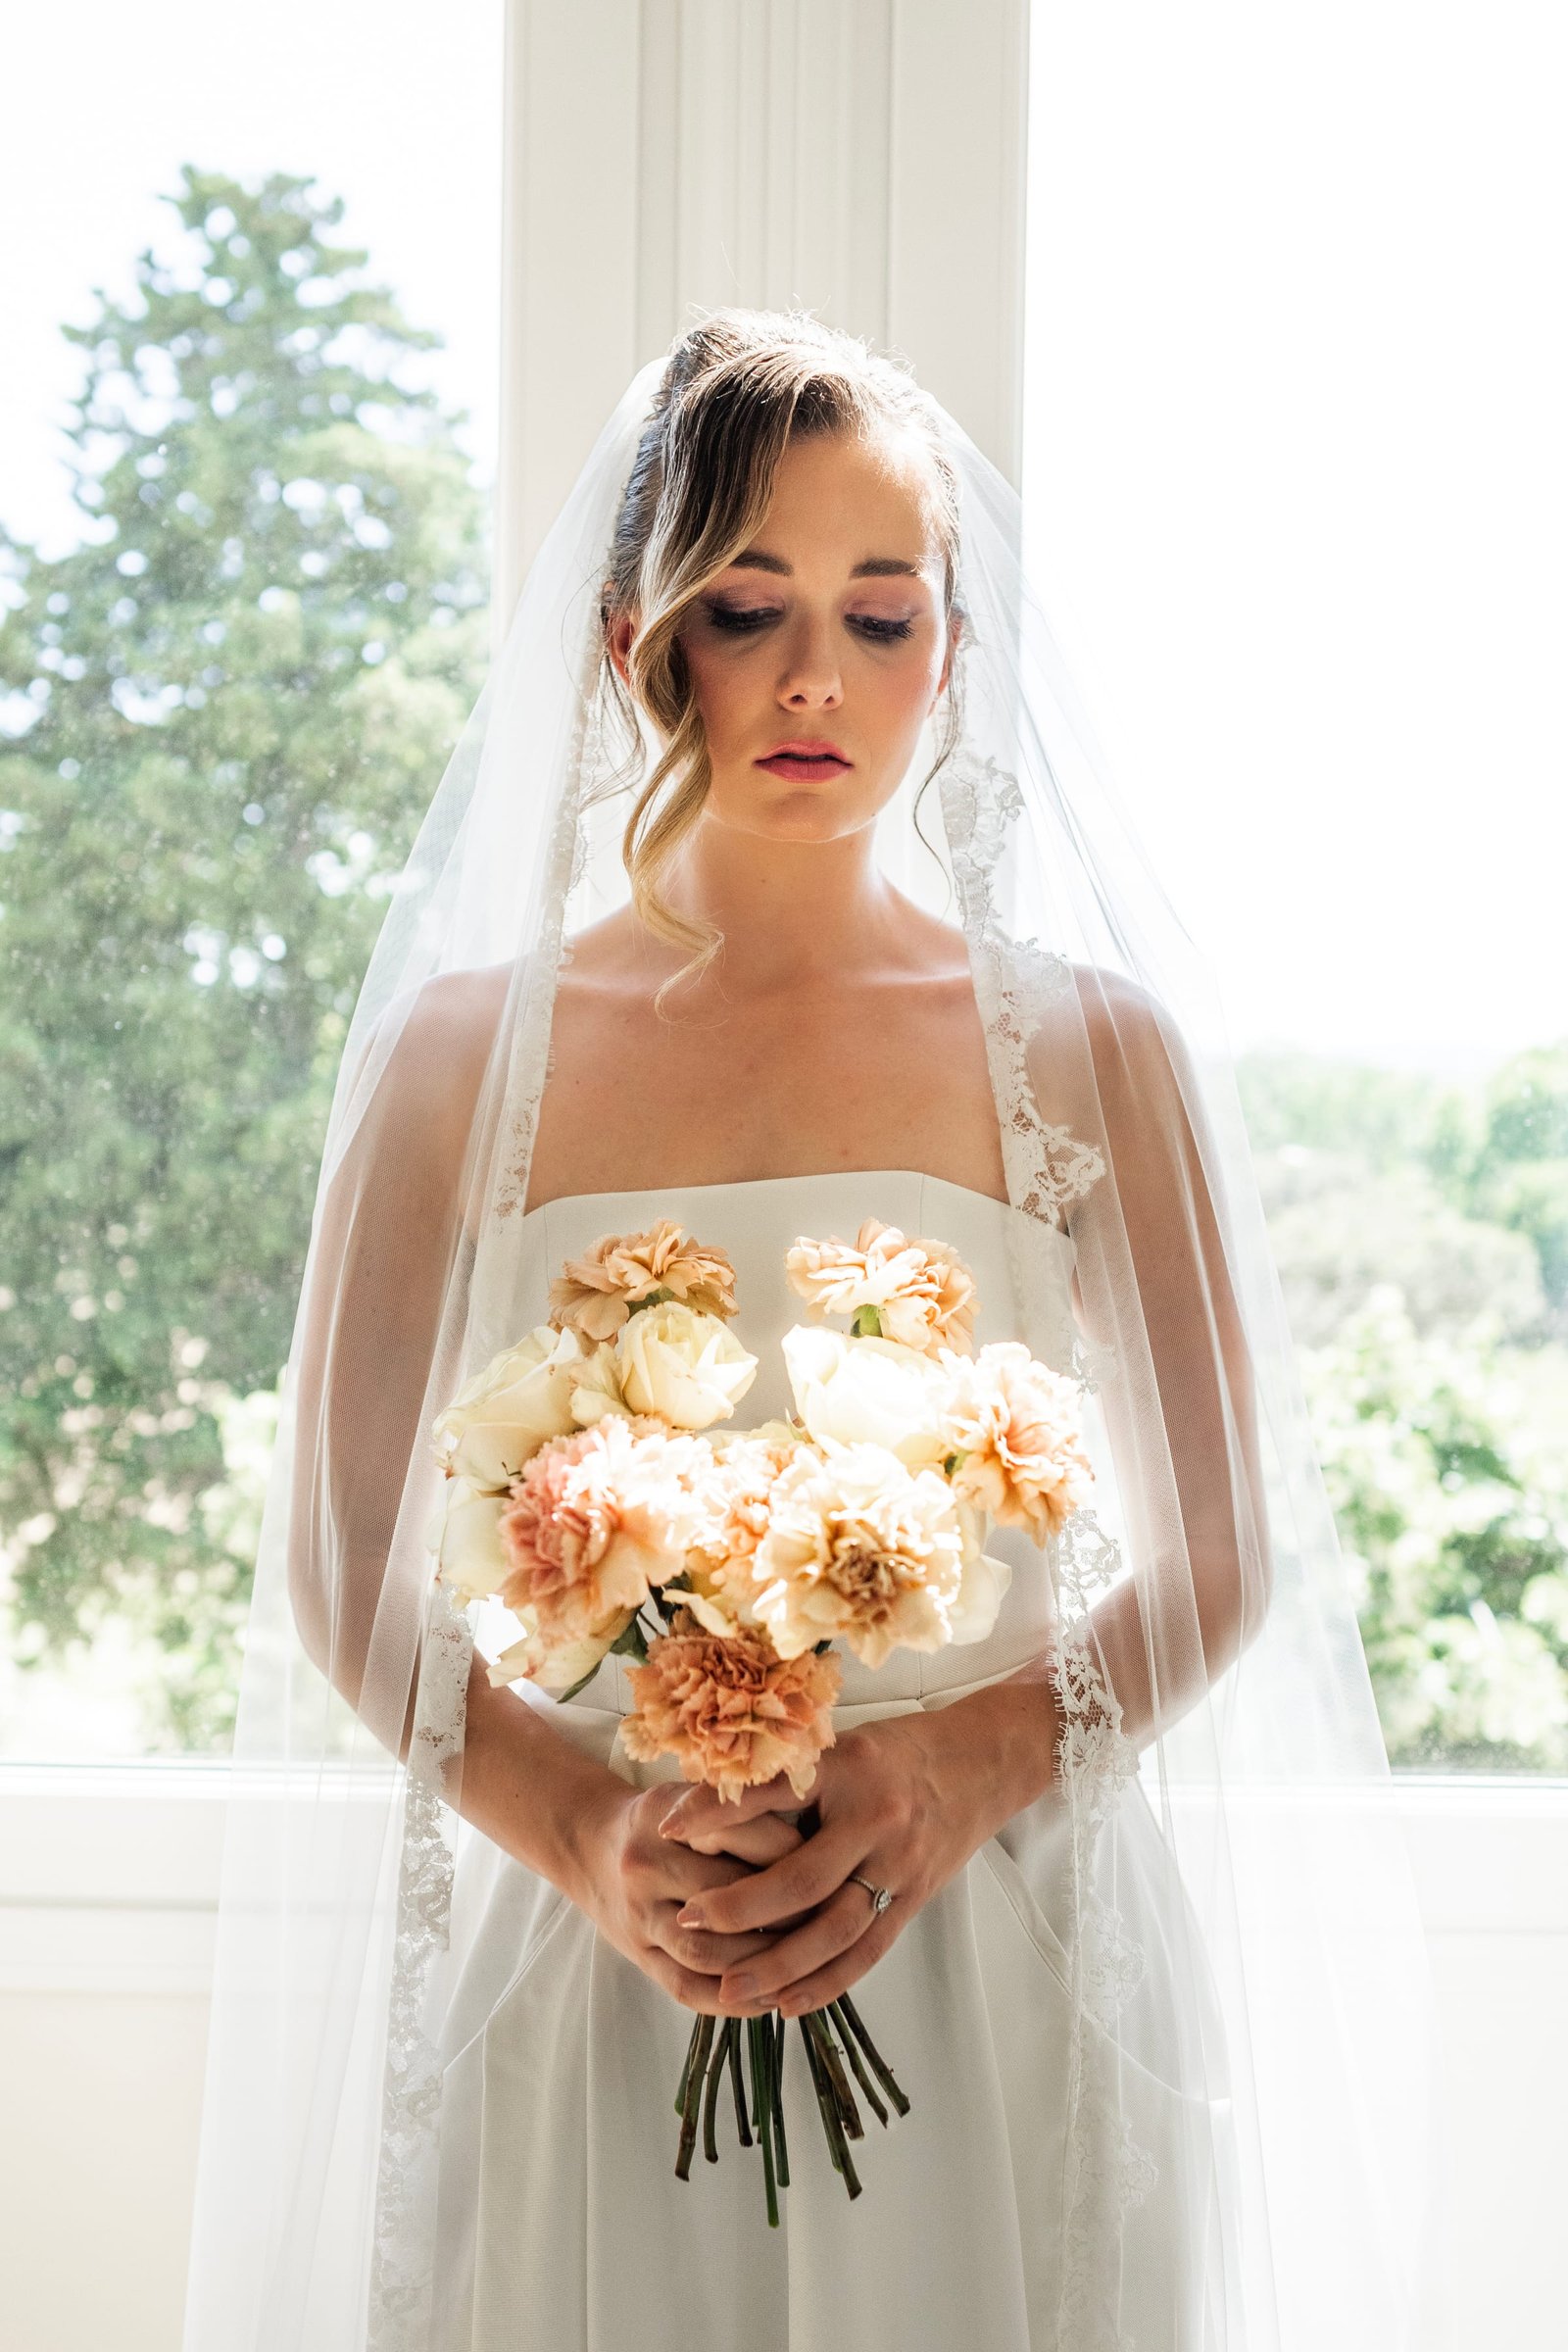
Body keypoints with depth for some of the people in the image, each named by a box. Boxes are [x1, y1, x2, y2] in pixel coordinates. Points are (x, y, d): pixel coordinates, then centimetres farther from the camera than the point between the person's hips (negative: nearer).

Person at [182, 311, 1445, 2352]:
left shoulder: (1095, 1052, 2)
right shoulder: (456, 1058, 2)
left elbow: (1222, 1557, 3)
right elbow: (341, 1572, 2)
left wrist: (965, 1765, -14)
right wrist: (584, 1824, -14)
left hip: (999, 1973, 0)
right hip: (568, 1980, 0)